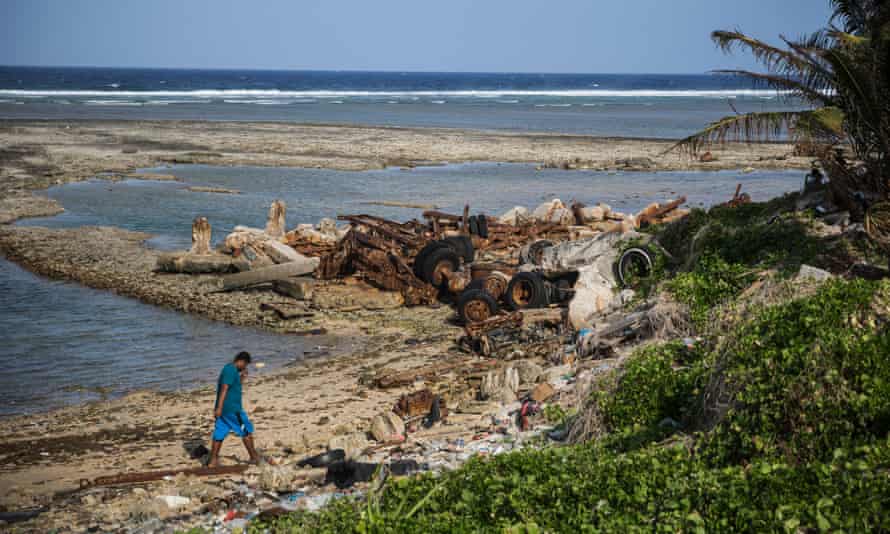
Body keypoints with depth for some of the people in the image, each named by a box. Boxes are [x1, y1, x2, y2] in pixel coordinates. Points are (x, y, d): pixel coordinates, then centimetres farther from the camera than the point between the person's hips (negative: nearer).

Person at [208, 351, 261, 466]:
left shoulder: (228, 368, 16)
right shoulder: (232, 370, -15)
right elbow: (224, 389, -23)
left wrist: (241, 378, 19)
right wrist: (219, 407, -27)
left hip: (222, 409, 9)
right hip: (232, 409, -9)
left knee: (219, 434, 8)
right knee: (247, 431, 4)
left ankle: (213, 461, 7)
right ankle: (254, 457, 12)